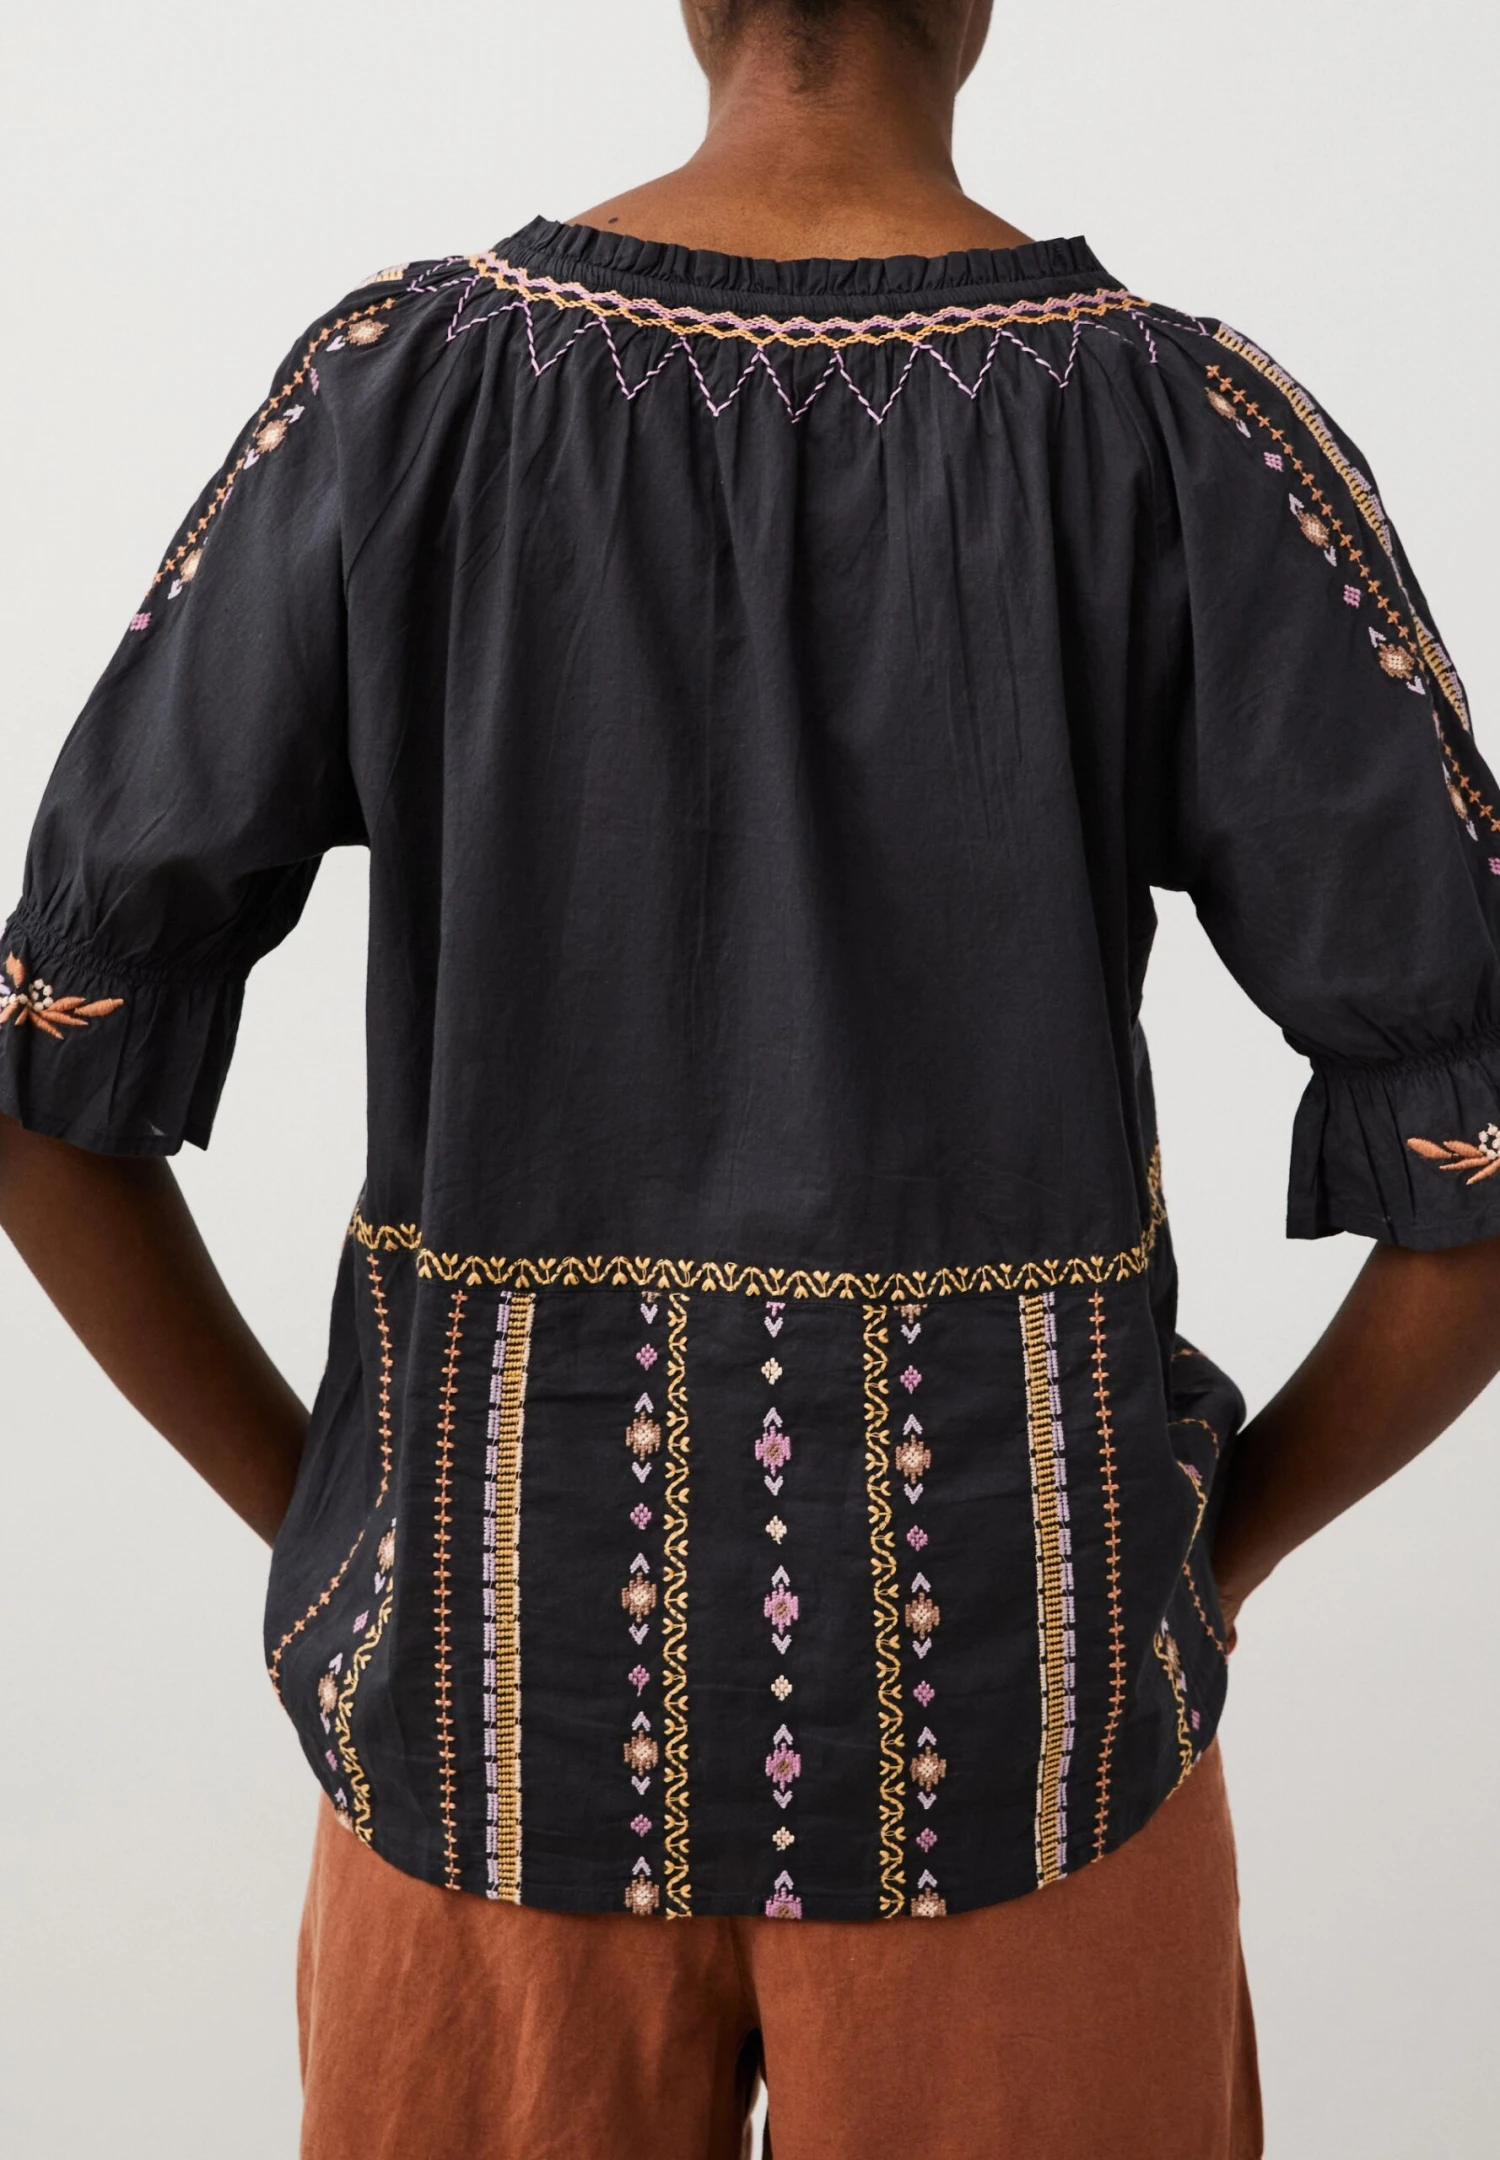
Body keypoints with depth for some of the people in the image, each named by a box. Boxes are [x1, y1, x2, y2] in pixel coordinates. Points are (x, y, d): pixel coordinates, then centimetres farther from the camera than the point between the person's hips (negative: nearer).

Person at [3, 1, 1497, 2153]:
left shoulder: (396, 394, -8)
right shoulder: (1200, 440, -11)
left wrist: (324, 1525, 5)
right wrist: (1204, 1557, 4)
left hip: (513, 1674, 1)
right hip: (1002, 1697, 0)